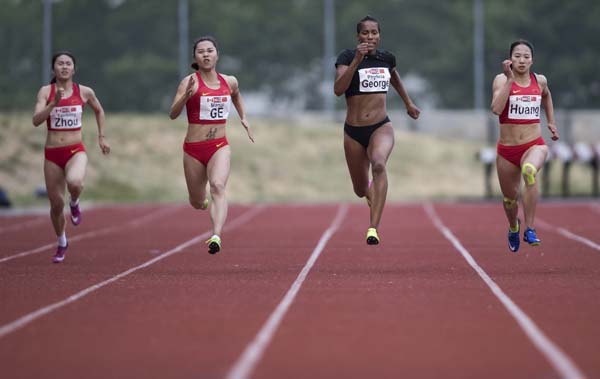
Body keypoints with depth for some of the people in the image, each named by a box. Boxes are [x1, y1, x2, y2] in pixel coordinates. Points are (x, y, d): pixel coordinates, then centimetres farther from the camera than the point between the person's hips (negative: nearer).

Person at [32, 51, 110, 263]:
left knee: (74, 183, -34)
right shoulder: (46, 92, -3)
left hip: (76, 151, -1)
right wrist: (54, 103, -26)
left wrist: (102, 137, 17)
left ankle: (74, 203, 3)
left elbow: (99, 111, 21)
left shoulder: (84, 92, 1)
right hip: (52, 153, 1)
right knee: (56, 203, 6)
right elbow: (36, 121, -15)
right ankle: (62, 243, 32)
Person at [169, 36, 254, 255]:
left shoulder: (229, 82, 6)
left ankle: (216, 236, -42)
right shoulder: (190, 82, -7)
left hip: (220, 147, 1)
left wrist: (243, 118, 21)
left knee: (218, 186, -27)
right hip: (194, 148, -1)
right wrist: (186, 95, -33)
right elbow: (173, 114, -18)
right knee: (197, 202, 12)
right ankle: (204, 201, 51)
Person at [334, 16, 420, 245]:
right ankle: (372, 193, 55)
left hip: (381, 127, 0)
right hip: (354, 131, 0)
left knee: (379, 164, -33)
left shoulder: (387, 58, 5)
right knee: (361, 190, 13)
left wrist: (408, 103, 36)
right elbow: (338, 89, -23)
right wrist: (356, 61, -29)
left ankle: (373, 228, -38)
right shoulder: (347, 57, -7)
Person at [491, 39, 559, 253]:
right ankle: (514, 227, 52)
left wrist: (551, 122, 24)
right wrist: (510, 79, -23)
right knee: (509, 197, 15)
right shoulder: (502, 80, -6)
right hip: (507, 149, 0)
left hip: (534, 145, 0)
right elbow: (496, 109, -23)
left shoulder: (540, 80, 4)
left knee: (530, 171, -36)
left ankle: (529, 229, -31)